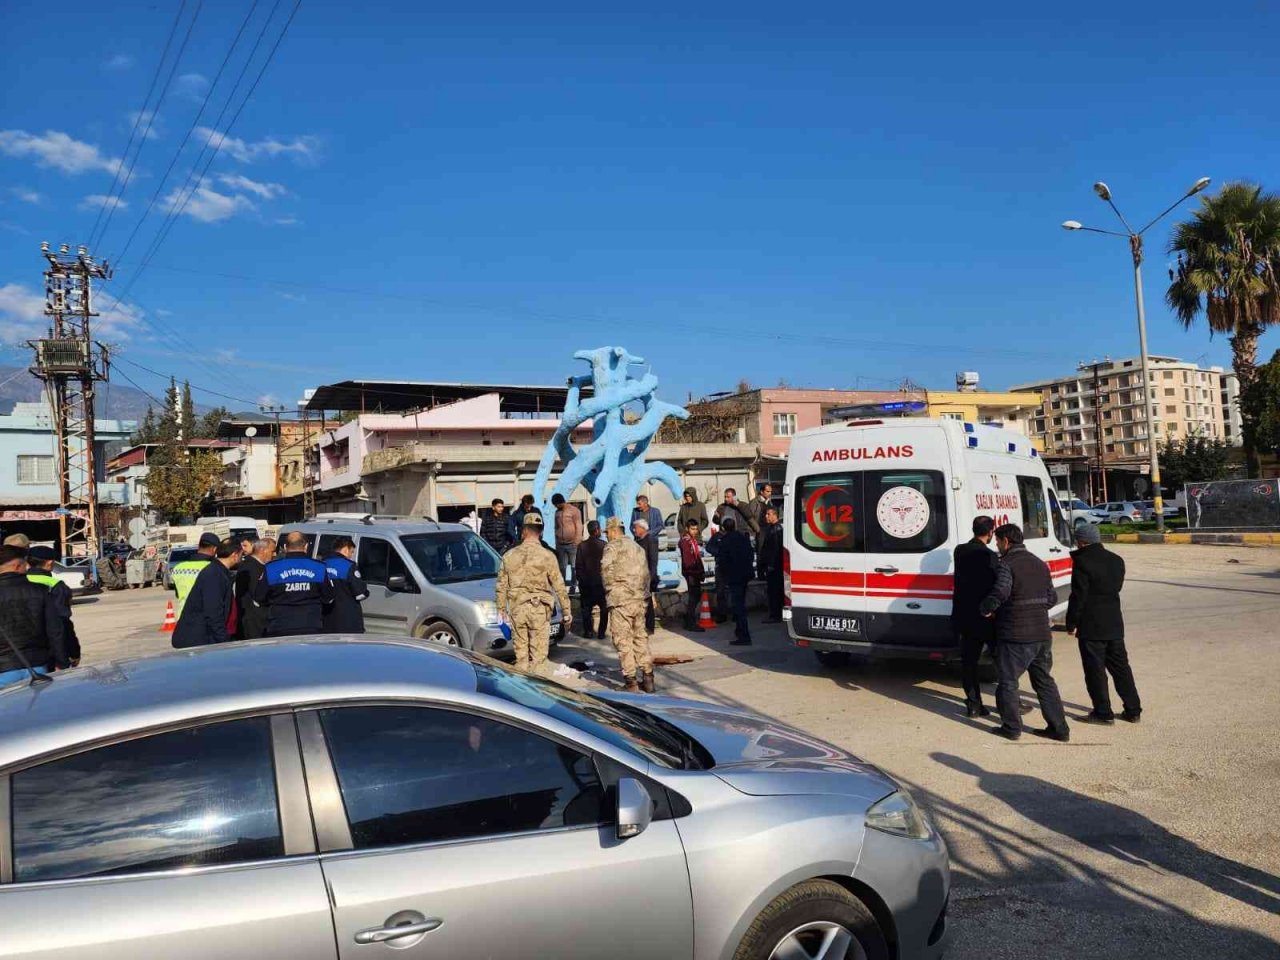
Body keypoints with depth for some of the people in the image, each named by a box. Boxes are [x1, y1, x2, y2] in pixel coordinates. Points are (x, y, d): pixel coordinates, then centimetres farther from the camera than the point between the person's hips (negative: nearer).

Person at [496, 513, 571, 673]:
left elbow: (501, 586, 8)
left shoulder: (510, 555, 2)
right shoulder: (547, 556, -7)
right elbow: (559, 587, -5)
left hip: (517, 609, 3)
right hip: (539, 610, -3)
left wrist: (502, 610, 19)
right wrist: (567, 612, 2)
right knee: (537, 656, 2)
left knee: (521, 654, 13)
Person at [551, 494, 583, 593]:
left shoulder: (574, 510, -3)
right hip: (560, 544, 5)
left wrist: (577, 543, -10)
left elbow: (579, 527, -5)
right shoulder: (557, 512, 14)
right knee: (562, 567, 3)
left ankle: (573, 586, 5)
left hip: (572, 544, -5)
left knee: (574, 567, -1)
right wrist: (556, 544, 15)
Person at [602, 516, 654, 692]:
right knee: (640, 638, 14)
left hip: (621, 600, -7)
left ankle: (631, 681, -2)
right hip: (640, 600, 7)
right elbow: (646, 573, 17)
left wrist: (609, 589, -2)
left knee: (623, 641, -1)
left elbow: (607, 570, -17)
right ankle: (648, 678, 15)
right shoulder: (638, 547, 18)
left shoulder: (613, 547, -6)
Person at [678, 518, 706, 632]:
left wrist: (702, 571, 17)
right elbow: (687, 559, -20)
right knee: (694, 597, -7)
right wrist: (690, 573, -24)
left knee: (696, 596, 15)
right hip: (691, 573, -10)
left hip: (696, 572, 10)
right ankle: (691, 624, -3)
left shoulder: (694, 540, 17)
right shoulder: (685, 540, -13)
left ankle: (689, 621, 23)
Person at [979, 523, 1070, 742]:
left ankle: (1012, 727, 11)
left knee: (1008, 681, 6)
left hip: (1015, 635, -7)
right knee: (1044, 680, 16)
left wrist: (985, 609, -15)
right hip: (1042, 634, 7)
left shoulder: (1006, 564, -13)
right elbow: (1052, 597, 16)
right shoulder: (1040, 564, 13)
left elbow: (1001, 592, -30)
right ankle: (1059, 728, 17)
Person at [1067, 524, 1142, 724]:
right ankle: (1133, 710, 20)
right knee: (1120, 666, 15)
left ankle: (1103, 713, 5)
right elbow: (1116, 587, 16)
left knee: (1095, 670, 1)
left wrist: (1071, 623, -8)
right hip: (1114, 624, 7)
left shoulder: (1082, 562, -15)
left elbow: (1078, 596, -15)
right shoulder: (1117, 560, 8)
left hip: (1091, 626, -7)